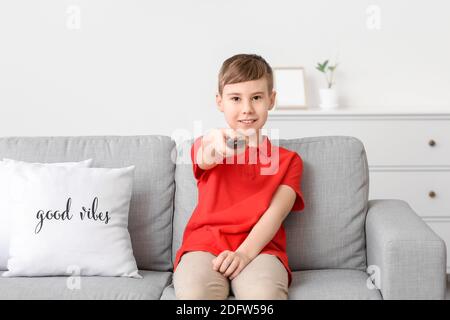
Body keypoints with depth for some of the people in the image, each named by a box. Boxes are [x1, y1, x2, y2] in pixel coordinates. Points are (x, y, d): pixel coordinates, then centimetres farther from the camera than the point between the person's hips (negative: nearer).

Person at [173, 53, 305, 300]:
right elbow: (204, 161, -12)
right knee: (193, 293, -33)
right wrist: (215, 146, -39)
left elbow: (275, 213, 1)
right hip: (204, 244, 0)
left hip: (259, 247, 0)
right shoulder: (205, 145, 14)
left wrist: (244, 253, -18)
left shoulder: (289, 160, 16)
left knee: (264, 294, -35)